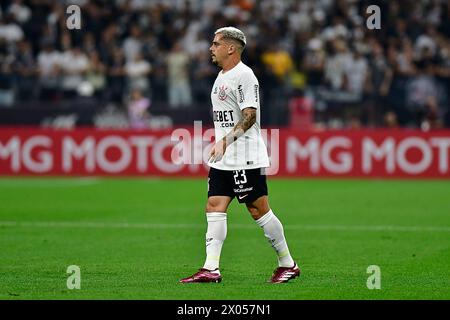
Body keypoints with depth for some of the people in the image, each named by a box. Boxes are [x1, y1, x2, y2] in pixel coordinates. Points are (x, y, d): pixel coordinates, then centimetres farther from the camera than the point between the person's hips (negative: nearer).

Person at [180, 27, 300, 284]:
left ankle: (288, 264, 8)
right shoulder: (222, 77, 17)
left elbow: (249, 116, -21)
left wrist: (225, 141, -28)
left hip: (246, 158, -9)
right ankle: (211, 269, -4)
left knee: (258, 210, -4)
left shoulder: (244, 75, -13)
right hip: (223, 159, 9)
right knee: (214, 208, -1)